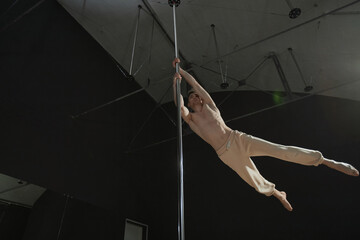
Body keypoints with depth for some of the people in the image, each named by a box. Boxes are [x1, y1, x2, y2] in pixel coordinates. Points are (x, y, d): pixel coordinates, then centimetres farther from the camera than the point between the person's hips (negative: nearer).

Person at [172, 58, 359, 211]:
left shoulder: (208, 106, 12)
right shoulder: (190, 119, 8)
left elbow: (195, 83, 13)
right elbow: (179, 105, -11)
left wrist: (180, 69, 17)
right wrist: (175, 82, -11)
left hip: (238, 139, 1)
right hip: (226, 154, 0)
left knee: (278, 150, -14)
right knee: (258, 184, 8)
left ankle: (326, 161, -7)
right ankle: (278, 194, 39)